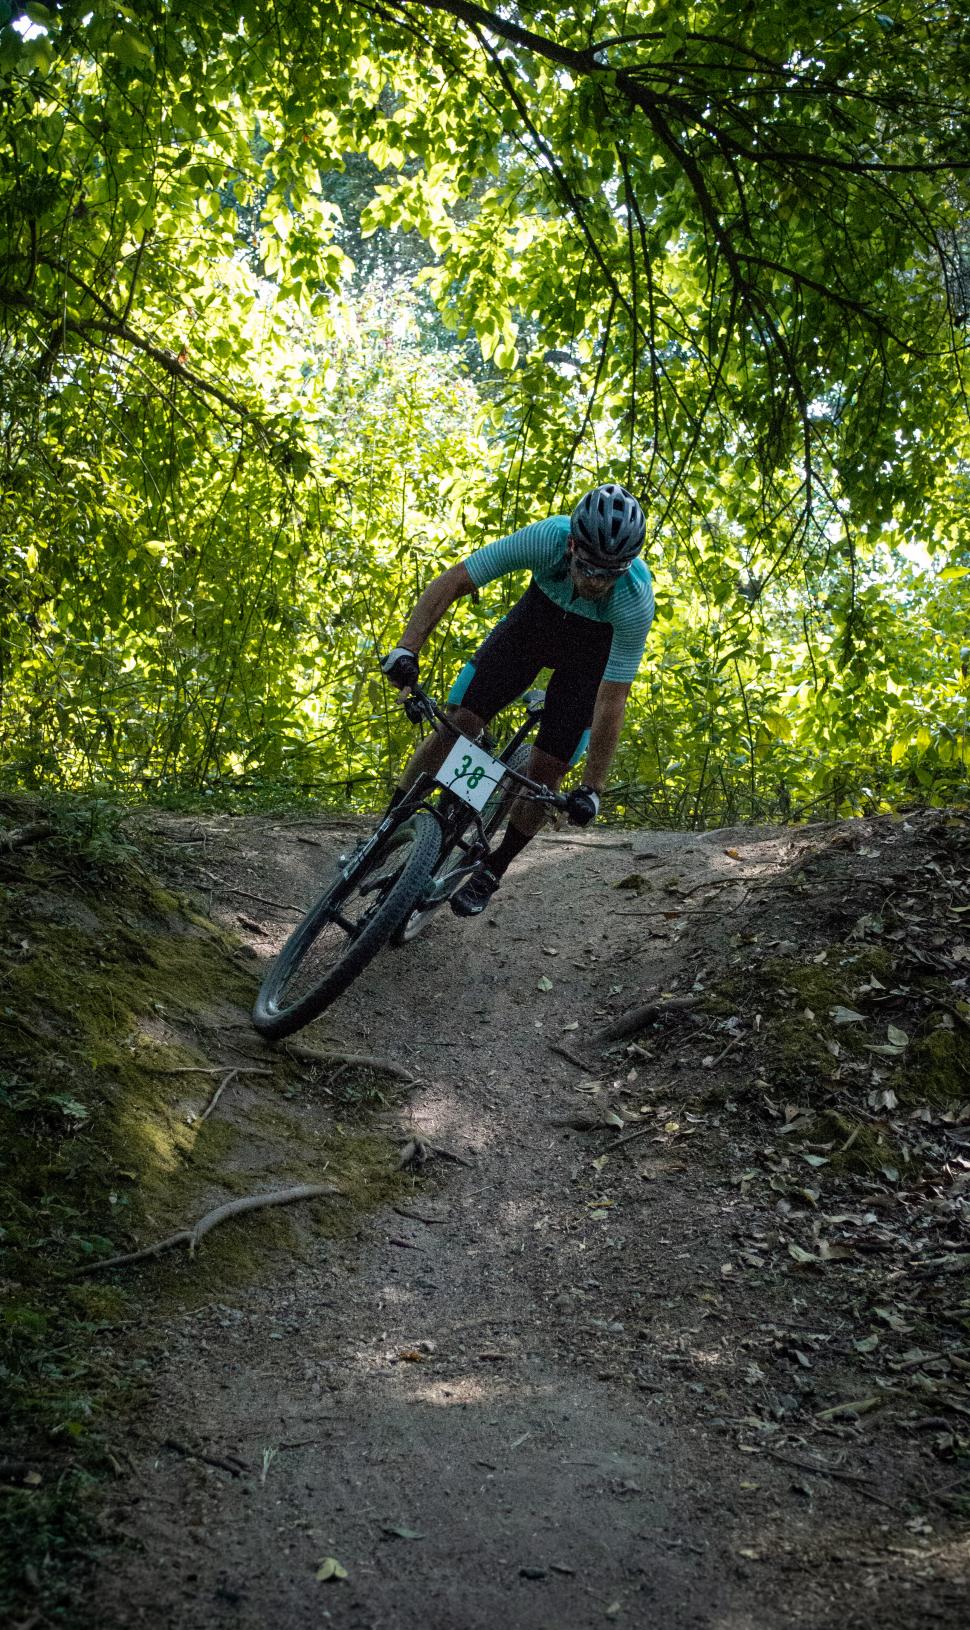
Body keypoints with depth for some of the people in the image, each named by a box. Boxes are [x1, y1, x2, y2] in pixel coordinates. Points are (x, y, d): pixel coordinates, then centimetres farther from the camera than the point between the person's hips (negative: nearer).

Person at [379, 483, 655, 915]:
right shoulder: (547, 537, -37)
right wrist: (405, 650, -43)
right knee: (456, 725, -10)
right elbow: (450, 582, -32)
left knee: (544, 771, -8)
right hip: (537, 618, 1)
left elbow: (611, 702, -32)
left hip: (594, 651, -1)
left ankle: (492, 872, 16)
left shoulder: (636, 600, -38)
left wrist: (592, 788, -30)